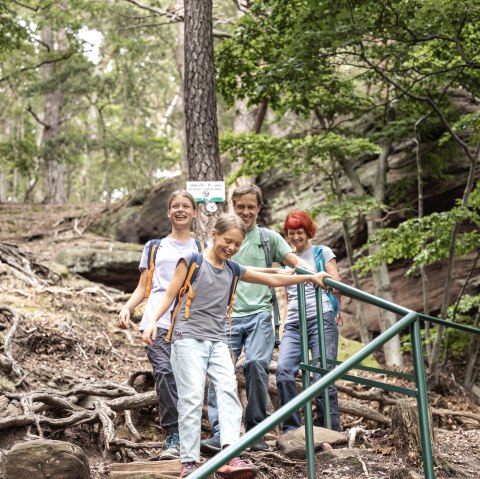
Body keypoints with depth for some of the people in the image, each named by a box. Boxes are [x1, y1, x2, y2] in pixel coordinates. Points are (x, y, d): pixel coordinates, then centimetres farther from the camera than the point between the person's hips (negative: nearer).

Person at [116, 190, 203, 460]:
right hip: (158, 319, 0)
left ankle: (180, 439, -1)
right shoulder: (154, 247, 24)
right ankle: (174, 437, -21)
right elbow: (143, 288, 21)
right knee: (164, 372, -20)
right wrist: (127, 308, 2)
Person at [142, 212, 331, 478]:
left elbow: (273, 280, 21)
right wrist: (153, 322, -13)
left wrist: (310, 277, 19)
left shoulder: (233, 270, 15)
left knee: (228, 390, -15)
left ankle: (230, 457, -26)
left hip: (217, 341, 5)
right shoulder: (192, 261, 1)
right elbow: (169, 295, 1)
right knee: (192, 398, -11)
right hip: (188, 338, -5)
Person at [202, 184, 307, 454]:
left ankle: (255, 432, -7)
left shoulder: (269, 237, 13)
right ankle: (220, 433, -15)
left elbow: (295, 261, 0)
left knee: (256, 364, -19)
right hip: (228, 315, 2)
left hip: (259, 313, -1)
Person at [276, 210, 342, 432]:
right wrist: (282, 326, 14)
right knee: (283, 370, -19)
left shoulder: (322, 252, 12)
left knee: (323, 376, -11)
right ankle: (291, 428, -14)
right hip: (294, 323, 4)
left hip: (321, 318, -3)